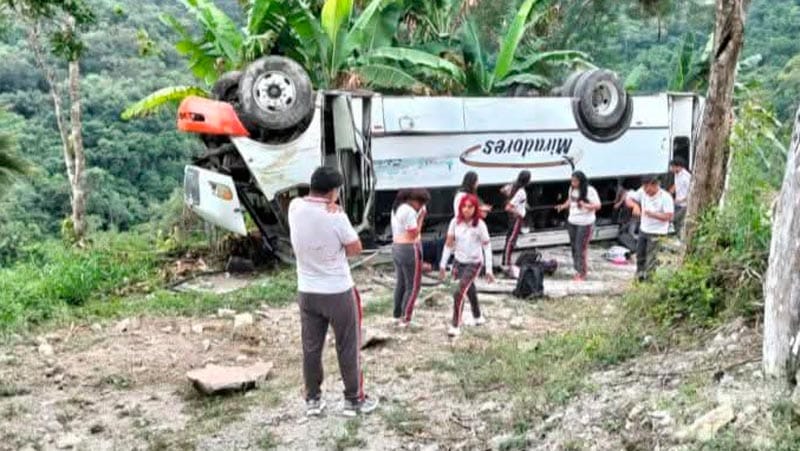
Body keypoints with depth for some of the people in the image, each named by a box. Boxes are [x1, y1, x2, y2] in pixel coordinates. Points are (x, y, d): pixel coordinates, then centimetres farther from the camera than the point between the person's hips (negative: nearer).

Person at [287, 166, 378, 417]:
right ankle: (354, 400, 19)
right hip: (339, 292, -5)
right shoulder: (336, 217, -21)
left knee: (311, 347, 14)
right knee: (348, 348, 9)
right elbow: (355, 249, -8)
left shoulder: (295, 207, -5)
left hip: (306, 291, 5)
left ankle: (313, 399, 23)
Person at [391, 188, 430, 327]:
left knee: (400, 283, 16)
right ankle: (405, 319, 2)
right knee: (412, 286, 0)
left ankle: (397, 316, 22)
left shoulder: (397, 207, 11)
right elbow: (414, 234, -17)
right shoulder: (409, 211, -19)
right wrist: (421, 216, -12)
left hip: (397, 248, 9)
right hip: (410, 250, -9)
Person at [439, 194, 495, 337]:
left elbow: (487, 246, -11)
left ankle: (455, 326, -6)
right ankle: (478, 317, 46)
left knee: (459, 293, -17)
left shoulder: (480, 224, -16)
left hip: (474, 263, -5)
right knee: (469, 290, 23)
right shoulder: (455, 222, -7)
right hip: (459, 262, 5)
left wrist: (489, 270, -12)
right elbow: (449, 244, 0)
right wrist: (443, 264, 0)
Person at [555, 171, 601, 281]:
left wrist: (586, 205, -30)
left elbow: (598, 205, -13)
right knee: (574, 247, 9)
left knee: (581, 248, -7)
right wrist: (563, 206, 4)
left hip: (585, 223, -6)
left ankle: (582, 273, 1)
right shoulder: (572, 189, 5)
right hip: (572, 222, 6)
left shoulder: (590, 190, -14)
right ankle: (578, 269, 22)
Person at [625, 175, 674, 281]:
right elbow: (629, 199, 4)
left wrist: (652, 214, -30)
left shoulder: (665, 197, -18)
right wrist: (635, 205, -18)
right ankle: (639, 277, 32)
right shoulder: (642, 192, -3)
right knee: (640, 256, 17)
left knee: (650, 260, -4)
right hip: (643, 230, 6)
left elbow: (668, 217, -21)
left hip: (656, 233, -6)